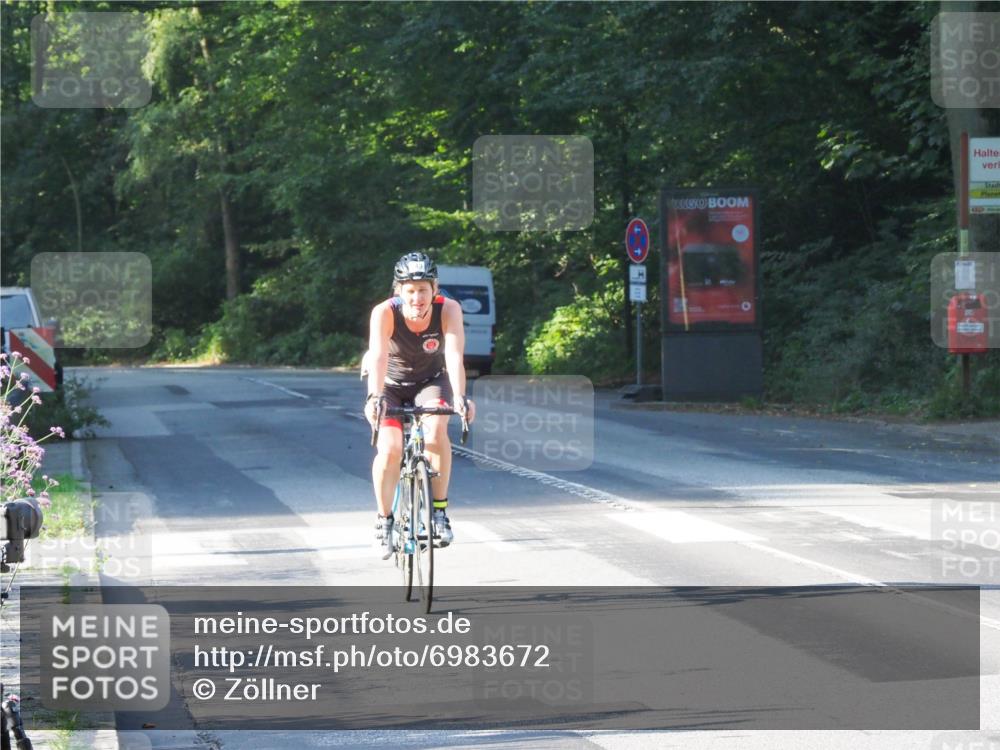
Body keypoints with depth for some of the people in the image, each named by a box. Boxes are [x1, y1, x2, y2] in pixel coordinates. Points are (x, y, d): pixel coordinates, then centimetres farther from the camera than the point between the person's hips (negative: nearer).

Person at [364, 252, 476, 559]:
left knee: (436, 429, -31)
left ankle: (439, 510, -16)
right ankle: (384, 519, 2)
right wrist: (374, 397, -59)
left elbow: (454, 355, -38)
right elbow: (378, 356, -43)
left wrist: (460, 398, -54)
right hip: (392, 384, 0)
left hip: (430, 381, 1)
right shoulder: (384, 313, -29)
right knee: (390, 450, -23)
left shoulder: (448, 310, -26)